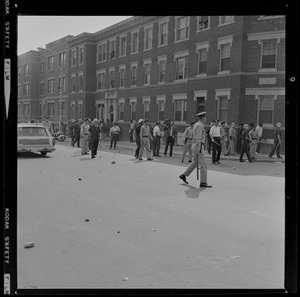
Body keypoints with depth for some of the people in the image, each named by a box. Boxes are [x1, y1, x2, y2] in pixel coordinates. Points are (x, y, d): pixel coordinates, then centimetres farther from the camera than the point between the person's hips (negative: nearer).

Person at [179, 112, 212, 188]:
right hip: (198, 146, -10)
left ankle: (184, 175, 23)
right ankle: (203, 183, -4)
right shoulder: (200, 125, -15)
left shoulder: (195, 125, 15)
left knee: (194, 163, 19)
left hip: (195, 146, 10)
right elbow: (198, 137, -22)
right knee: (203, 165, -6)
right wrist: (199, 147, -26)